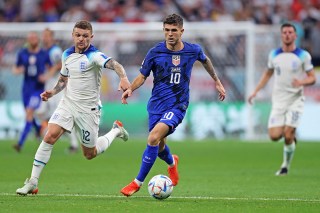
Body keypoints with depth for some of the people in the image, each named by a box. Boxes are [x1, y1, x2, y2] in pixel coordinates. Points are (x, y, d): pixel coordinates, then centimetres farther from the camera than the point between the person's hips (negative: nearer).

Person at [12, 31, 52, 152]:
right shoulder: (22, 54, 1)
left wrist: (46, 76, -14)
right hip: (26, 87, 4)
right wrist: (18, 71, -16)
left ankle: (20, 143, -19)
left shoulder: (44, 55, -4)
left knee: (29, 113, -15)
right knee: (28, 113, 14)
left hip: (38, 88, -4)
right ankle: (38, 128, 49)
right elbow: (15, 70, 8)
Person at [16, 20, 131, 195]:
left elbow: (113, 64, -35)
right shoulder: (67, 55, 4)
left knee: (90, 154, 9)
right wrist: (52, 92, 1)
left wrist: (123, 78, -56)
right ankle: (33, 182, -13)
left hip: (88, 109, -4)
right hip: (67, 104, 4)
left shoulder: (94, 56, -16)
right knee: (49, 136, -18)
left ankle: (116, 131, 37)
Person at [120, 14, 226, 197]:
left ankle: (138, 183, -14)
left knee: (154, 138, -24)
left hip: (177, 105, -3)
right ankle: (172, 163, 55)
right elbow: (142, 76, 2)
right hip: (156, 104, 3)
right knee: (159, 146, 16)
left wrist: (217, 82, 25)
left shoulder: (193, 50, -5)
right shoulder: (155, 52, -7)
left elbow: (205, 60, 19)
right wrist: (130, 89, -18)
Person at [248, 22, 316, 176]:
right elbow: (268, 74, 21)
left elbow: (312, 78, -2)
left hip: (296, 99, -3)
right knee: (274, 136, -9)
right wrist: (256, 91, 13)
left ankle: (285, 166, 8)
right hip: (278, 100, 3)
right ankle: (291, 136, 26)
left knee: (288, 135, -13)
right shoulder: (274, 54, 6)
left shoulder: (303, 55, -4)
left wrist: (302, 82, -24)